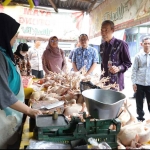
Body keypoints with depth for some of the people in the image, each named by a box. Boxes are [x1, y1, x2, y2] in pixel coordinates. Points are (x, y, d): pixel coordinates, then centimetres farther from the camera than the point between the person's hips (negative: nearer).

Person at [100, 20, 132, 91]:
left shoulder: (121, 44, -8)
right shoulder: (102, 45, 11)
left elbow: (128, 63, -5)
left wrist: (119, 68, -23)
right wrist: (101, 76, 16)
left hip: (116, 82, -5)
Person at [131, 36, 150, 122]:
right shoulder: (138, 56, 2)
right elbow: (134, 70, 2)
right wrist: (134, 83, -3)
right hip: (139, 83, 0)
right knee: (139, 102, 11)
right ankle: (140, 117, 28)